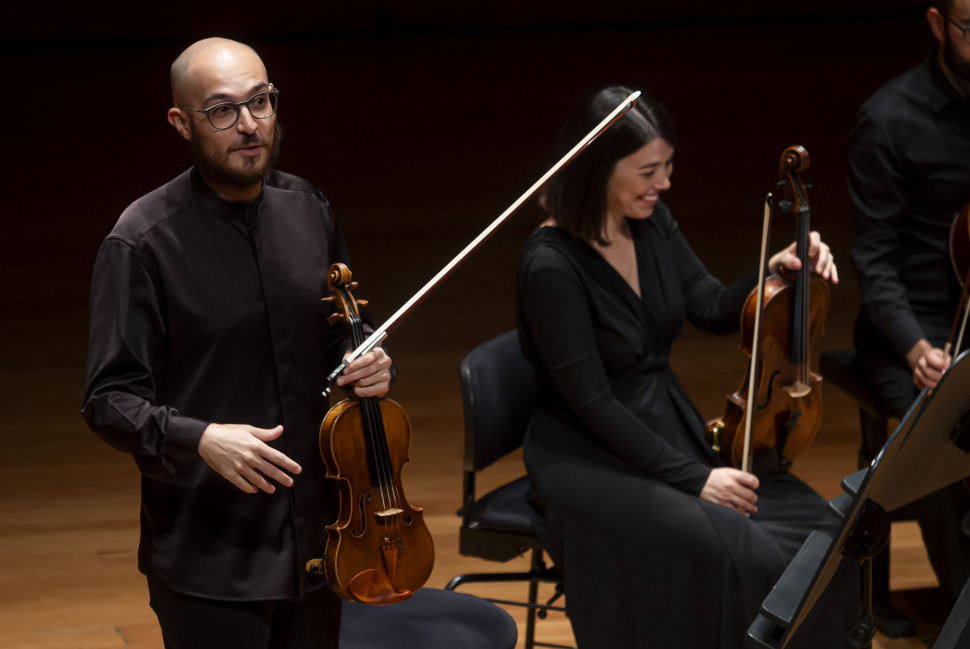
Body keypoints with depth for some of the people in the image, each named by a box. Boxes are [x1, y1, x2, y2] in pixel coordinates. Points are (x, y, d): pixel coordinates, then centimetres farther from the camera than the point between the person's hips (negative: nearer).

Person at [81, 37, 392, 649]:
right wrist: (199, 439, -30)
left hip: (314, 540, 6)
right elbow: (111, 401, -13)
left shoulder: (308, 209, 5)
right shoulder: (143, 241, -13)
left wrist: (364, 366, -3)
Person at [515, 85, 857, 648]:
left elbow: (714, 311, 11)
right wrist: (691, 477, -21)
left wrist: (777, 270, -8)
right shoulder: (551, 267, -21)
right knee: (730, 558, -30)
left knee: (811, 527, -14)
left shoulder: (653, 223, 1)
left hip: (671, 427, 7)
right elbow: (591, 402, -21)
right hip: (591, 460, -7)